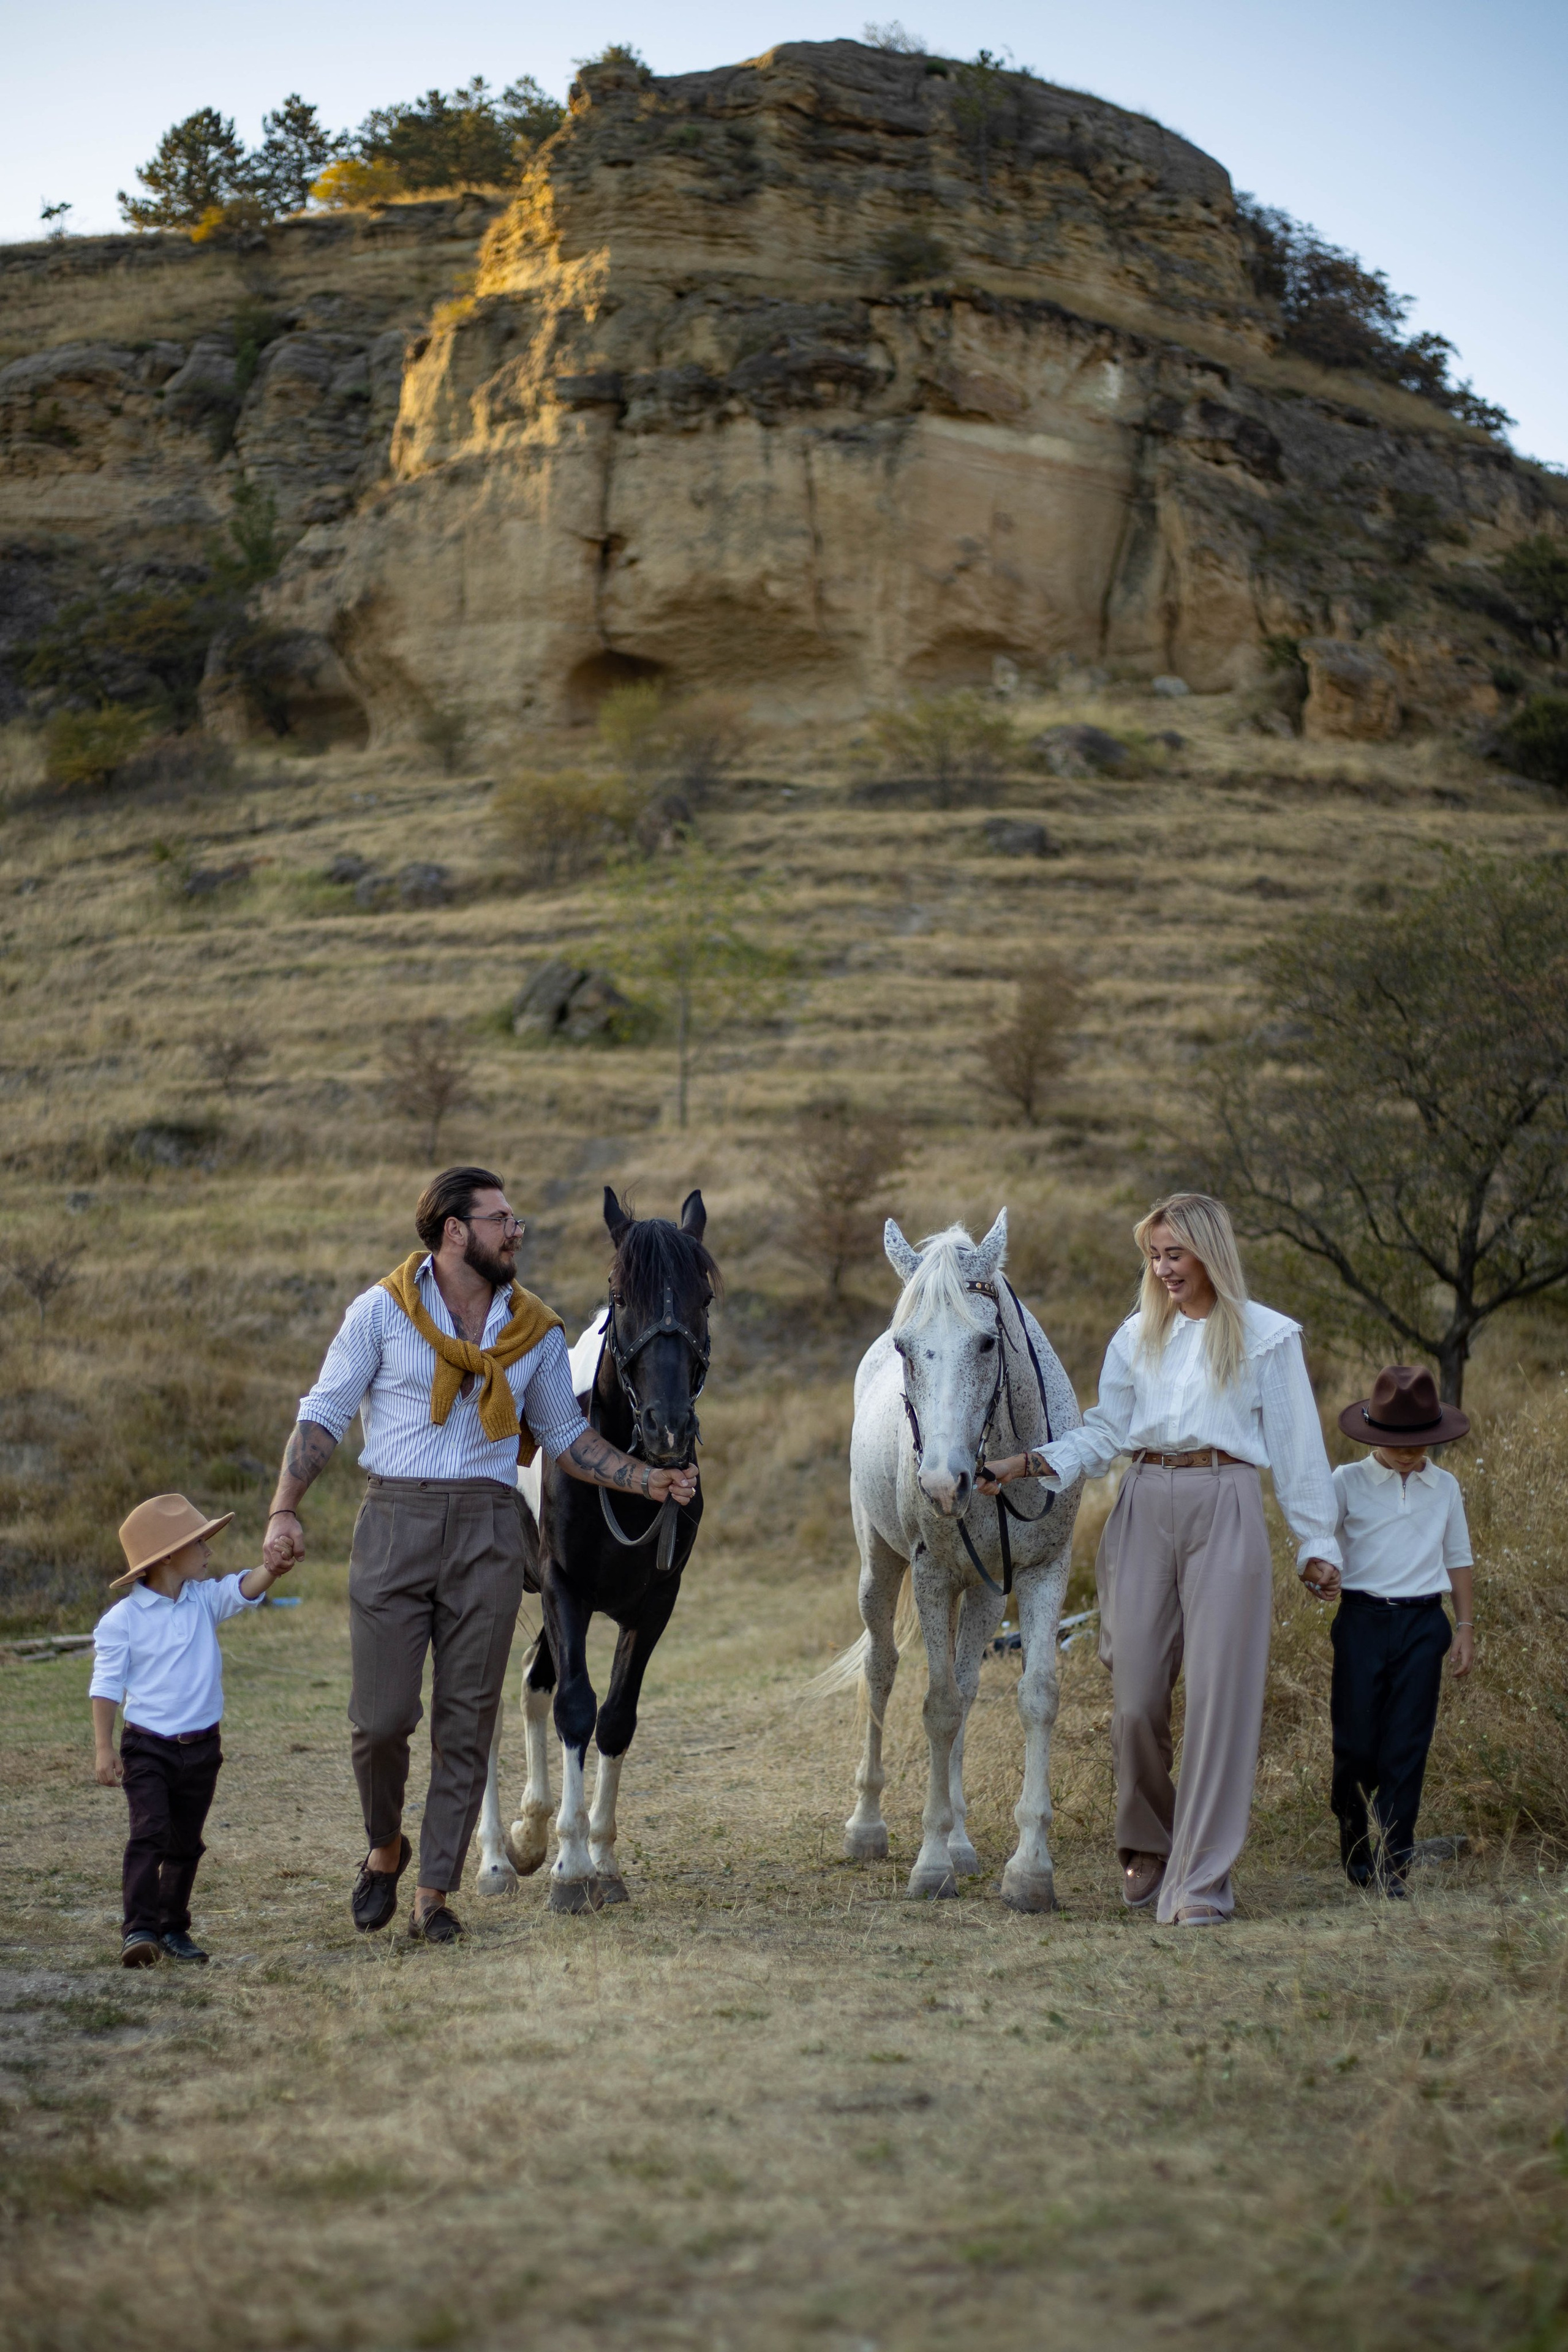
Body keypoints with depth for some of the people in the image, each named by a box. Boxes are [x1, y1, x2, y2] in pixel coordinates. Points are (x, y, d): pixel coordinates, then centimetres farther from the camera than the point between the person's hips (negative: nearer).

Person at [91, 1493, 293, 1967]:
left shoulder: (206, 1600, 4)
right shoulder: (122, 1620, -8)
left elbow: (244, 1589, -12)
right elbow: (106, 1685, -6)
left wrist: (273, 1568, -34)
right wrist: (104, 1749, -10)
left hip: (201, 1747, 5)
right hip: (147, 1747, -5)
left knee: (186, 1841, 13)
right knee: (150, 1832, -17)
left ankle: (173, 1927, 25)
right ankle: (139, 1929, -19)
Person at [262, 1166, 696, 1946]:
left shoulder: (535, 1330, 9)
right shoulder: (383, 1310, 1)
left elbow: (567, 1437, 17)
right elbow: (323, 1415, 0)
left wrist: (652, 1481, 5)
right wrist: (285, 1510, -12)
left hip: (486, 1530, 2)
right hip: (395, 1523, -2)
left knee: (466, 1721, 2)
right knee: (381, 1714, -4)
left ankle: (434, 1895, 11)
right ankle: (385, 1849, 25)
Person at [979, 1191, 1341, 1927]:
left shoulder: (1267, 1336, 3)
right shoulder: (1136, 1336, 12)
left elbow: (1296, 1446, 4)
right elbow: (1104, 1433, 9)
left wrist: (1316, 1540, 3)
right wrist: (1028, 1464, -6)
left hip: (1225, 1513, -3)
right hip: (1144, 1511, 3)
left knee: (1217, 1696, -7)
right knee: (1135, 1699, 2)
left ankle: (1201, 1880, -3)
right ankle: (1147, 1845, 26)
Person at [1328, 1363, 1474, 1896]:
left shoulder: (1445, 1487, 10)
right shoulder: (1348, 1483, 2)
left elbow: (1459, 1558, 15)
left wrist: (1465, 1627, 11)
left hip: (1423, 1623, 2)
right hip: (1363, 1618, -1)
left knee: (1407, 1746, -2)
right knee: (1356, 1740, 1)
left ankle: (1391, 1860, 1)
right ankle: (1355, 1848, 19)